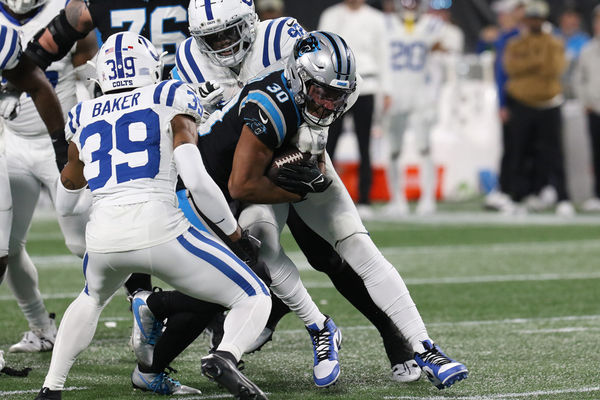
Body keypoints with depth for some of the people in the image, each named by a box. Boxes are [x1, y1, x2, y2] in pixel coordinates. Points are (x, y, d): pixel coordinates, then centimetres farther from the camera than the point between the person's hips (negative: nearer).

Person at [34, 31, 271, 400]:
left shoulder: (84, 117, 20)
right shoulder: (171, 99, 8)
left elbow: (64, 205, 31)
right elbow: (196, 179, -5)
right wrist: (233, 229, 8)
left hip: (103, 235, 4)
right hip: (158, 228, -4)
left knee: (93, 298, 39)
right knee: (254, 299, 9)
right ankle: (224, 357, -22)